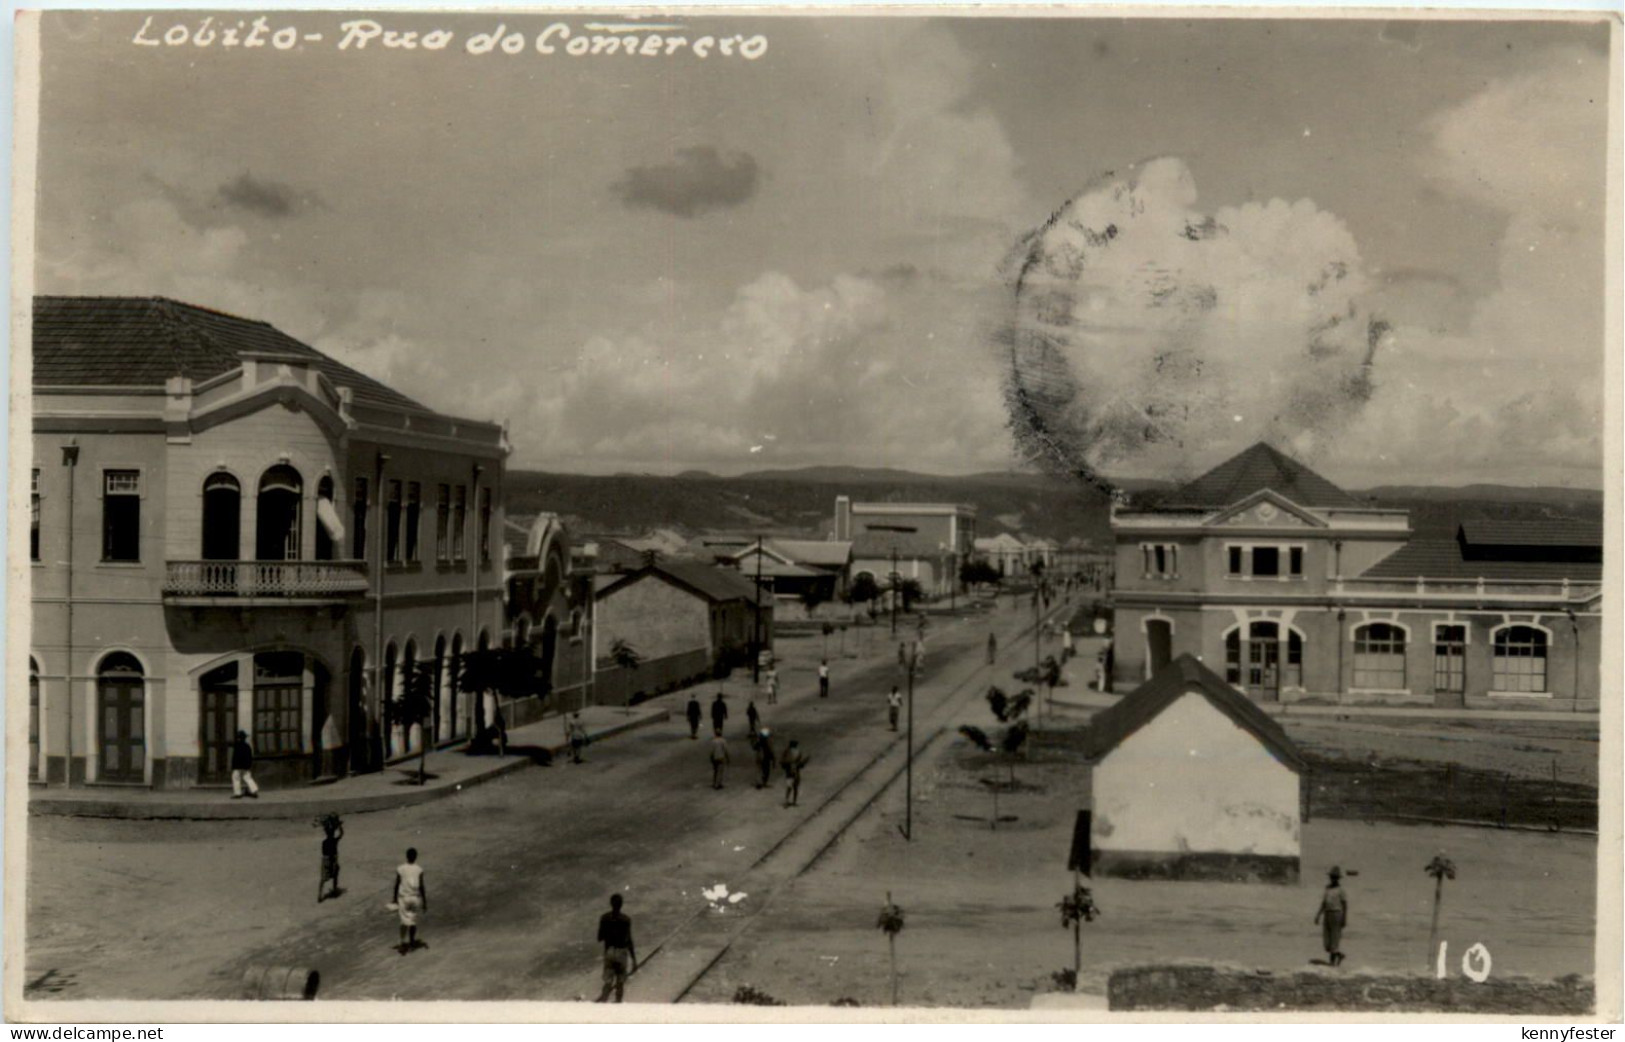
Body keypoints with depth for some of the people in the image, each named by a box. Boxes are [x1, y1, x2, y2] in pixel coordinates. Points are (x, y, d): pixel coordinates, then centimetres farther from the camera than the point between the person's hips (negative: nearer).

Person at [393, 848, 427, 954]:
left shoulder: (400, 869, -7)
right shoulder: (419, 870, -10)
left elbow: (396, 885, -2)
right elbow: (421, 887, -9)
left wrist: (395, 900, 10)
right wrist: (424, 903, -2)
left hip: (403, 898, 0)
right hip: (415, 898, 0)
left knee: (405, 921, -1)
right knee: (413, 921, 16)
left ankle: (403, 944, -15)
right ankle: (412, 942, 32)